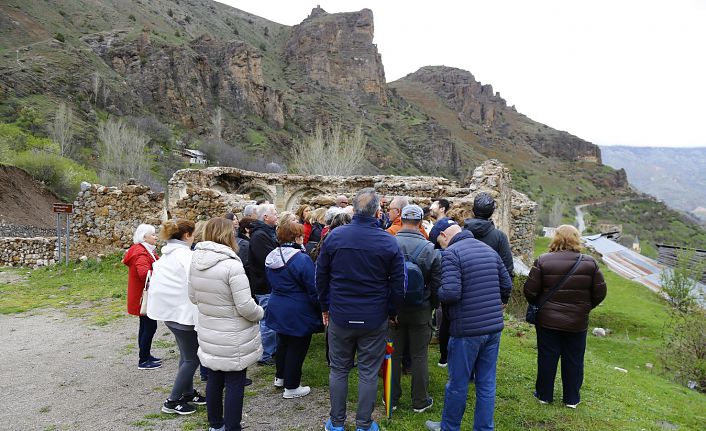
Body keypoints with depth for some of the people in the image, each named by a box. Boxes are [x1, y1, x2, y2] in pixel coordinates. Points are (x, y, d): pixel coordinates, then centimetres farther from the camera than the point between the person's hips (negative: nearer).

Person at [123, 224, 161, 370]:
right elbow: (144, 273, -38)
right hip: (144, 296, -11)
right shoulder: (141, 253, -22)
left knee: (146, 326, 19)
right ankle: (143, 361, 7)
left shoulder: (146, 250, 12)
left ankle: (145, 356, 30)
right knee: (150, 326, -3)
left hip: (142, 296, 11)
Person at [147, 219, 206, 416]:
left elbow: (156, 282, 15)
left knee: (186, 355, 20)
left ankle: (188, 393, 30)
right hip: (184, 312, -9)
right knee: (192, 358, 3)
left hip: (168, 310, 9)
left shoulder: (165, 255, 11)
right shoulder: (186, 255, -18)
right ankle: (172, 402, 9)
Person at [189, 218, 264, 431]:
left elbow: (192, 297, 9)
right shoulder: (232, 265, -24)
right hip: (234, 340, -7)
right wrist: (260, 313, -3)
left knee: (214, 381, 20)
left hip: (209, 337, 7)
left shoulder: (196, 262, -3)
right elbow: (246, 307, -23)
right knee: (235, 385, 7)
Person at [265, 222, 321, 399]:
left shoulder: (271, 258, 2)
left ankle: (280, 377, 40)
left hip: (277, 309, 8)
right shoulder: (302, 260, -22)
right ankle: (291, 387, 18)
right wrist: (321, 309, -7)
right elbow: (313, 289, -18)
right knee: (297, 347, 6)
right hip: (297, 313, -8)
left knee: (282, 343, 24)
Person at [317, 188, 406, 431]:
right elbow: (398, 284, -4)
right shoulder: (388, 242, -10)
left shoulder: (334, 237, -6)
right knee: (369, 373, 11)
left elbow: (321, 276, 3)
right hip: (374, 319, -1)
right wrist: (391, 312, 11)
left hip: (340, 316, 2)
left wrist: (325, 307, 14)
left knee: (338, 370, 16)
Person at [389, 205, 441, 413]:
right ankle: (420, 401, 23)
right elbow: (437, 283, -5)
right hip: (420, 310, -1)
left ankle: (391, 398, 26)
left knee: (393, 354, 13)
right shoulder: (429, 249, -13)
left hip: (393, 309, 1)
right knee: (419, 356, 11)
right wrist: (432, 306, 14)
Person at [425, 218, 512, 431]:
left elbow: (450, 293, -23)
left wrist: (437, 293, -2)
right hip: (494, 327, 6)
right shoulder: (489, 250, 9)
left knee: (457, 383, 11)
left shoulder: (451, 253, -13)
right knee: (487, 384, 15)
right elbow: (507, 284, 13)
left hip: (467, 329, -6)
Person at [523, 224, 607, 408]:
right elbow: (600, 293, -1)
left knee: (547, 358, 12)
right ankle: (572, 399, 26)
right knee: (573, 361, 15)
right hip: (577, 323, 1)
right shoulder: (590, 263, -6)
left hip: (547, 321, -1)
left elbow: (530, 291, -11)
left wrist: (538, 306, 8)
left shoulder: (543, 261, -12)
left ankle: (544, 395, 24)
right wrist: (585, 308, 15)